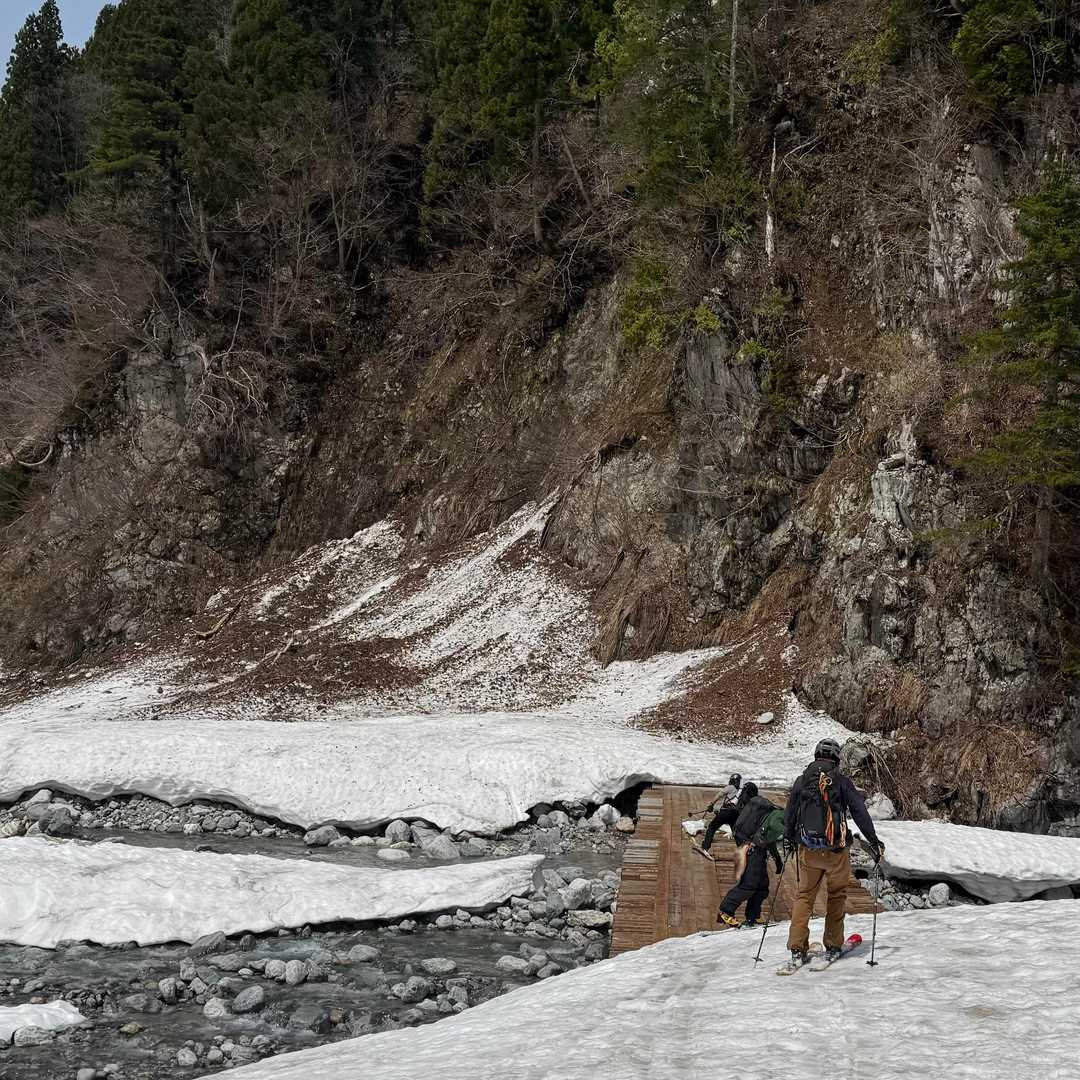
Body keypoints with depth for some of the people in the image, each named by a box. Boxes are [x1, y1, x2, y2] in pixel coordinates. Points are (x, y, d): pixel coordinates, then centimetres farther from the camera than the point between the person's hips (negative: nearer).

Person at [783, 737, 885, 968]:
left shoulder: (801, 781, 4)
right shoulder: (841, 781, -4)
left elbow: (790, 815, 13)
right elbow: (860, 813, -6)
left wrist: (788, 841, 28)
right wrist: (874, 842, 3)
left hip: (808, 851, 2)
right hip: (836, 850, -2)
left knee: (804, 896, 10)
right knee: (837, 896, 15)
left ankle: (797, 949, 2)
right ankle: (832, 946, 17)